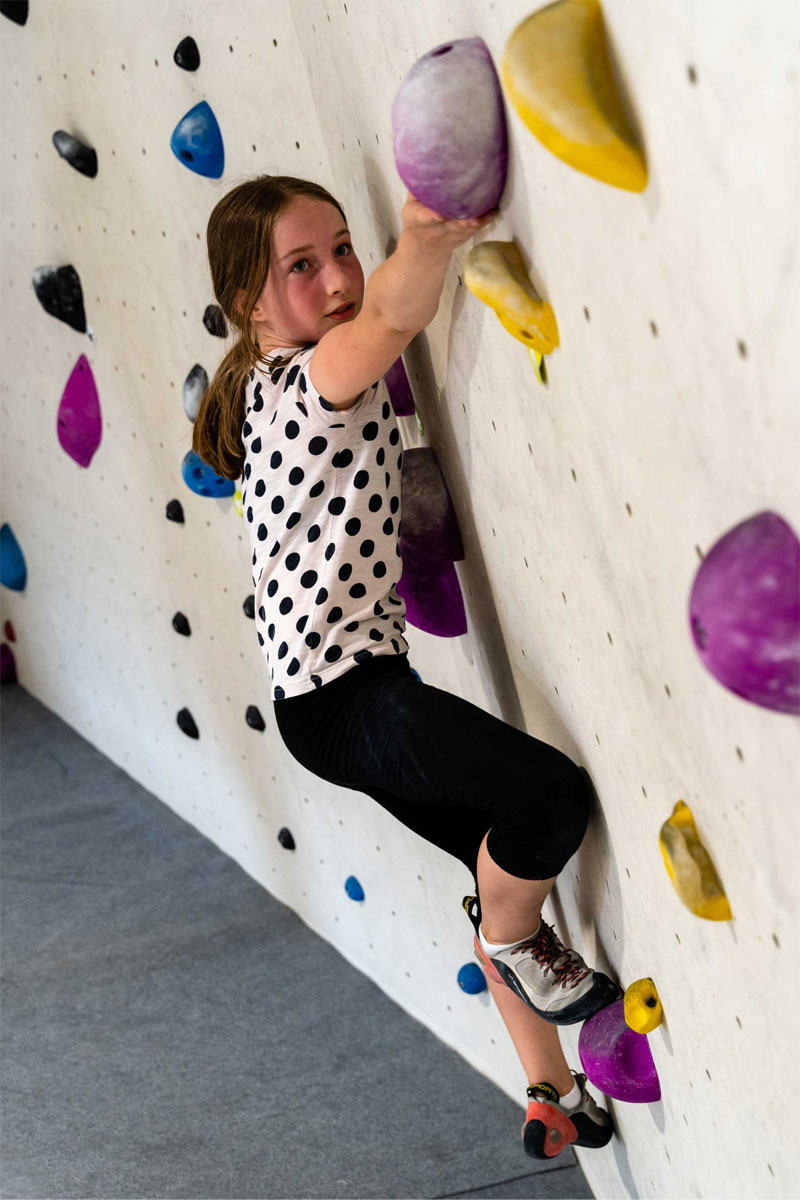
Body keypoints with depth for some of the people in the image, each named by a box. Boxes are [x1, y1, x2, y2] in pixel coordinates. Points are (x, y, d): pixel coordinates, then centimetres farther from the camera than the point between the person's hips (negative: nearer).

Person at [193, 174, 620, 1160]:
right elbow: (389, 317, -43)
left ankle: (554, 1104, 29)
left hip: (331, 690, 11)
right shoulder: (313, 378, -19)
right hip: (343, 697, -11)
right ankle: (511, 941, 8)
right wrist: (427, 245, -62)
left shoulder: (272, 385, 12)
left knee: (509, 858, 18)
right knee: (552, 792, -24)